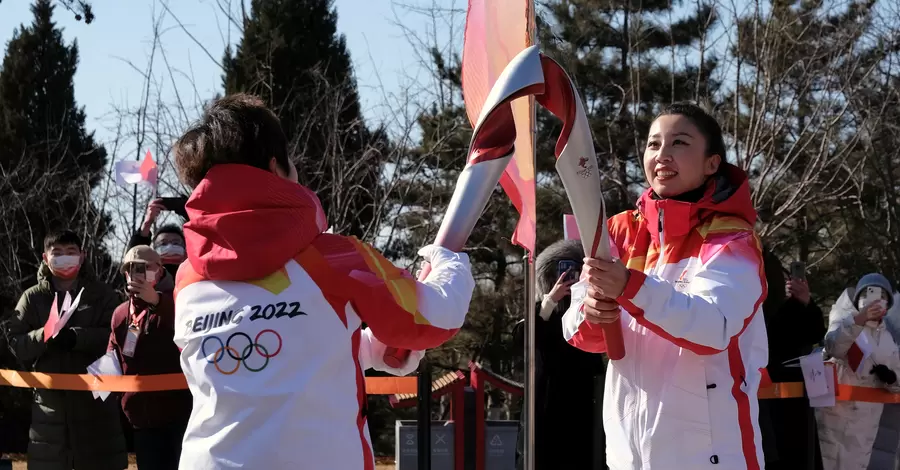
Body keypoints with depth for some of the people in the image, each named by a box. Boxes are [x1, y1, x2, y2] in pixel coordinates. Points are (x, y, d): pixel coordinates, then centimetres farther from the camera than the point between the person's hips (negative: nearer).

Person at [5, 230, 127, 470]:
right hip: (50, 400, 1)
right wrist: (44, 336, -19)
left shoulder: (102, 295, 6)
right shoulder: (32, 298, 9)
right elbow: (16, 344, 1)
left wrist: (75, 337, -22)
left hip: (95, 399, -1)